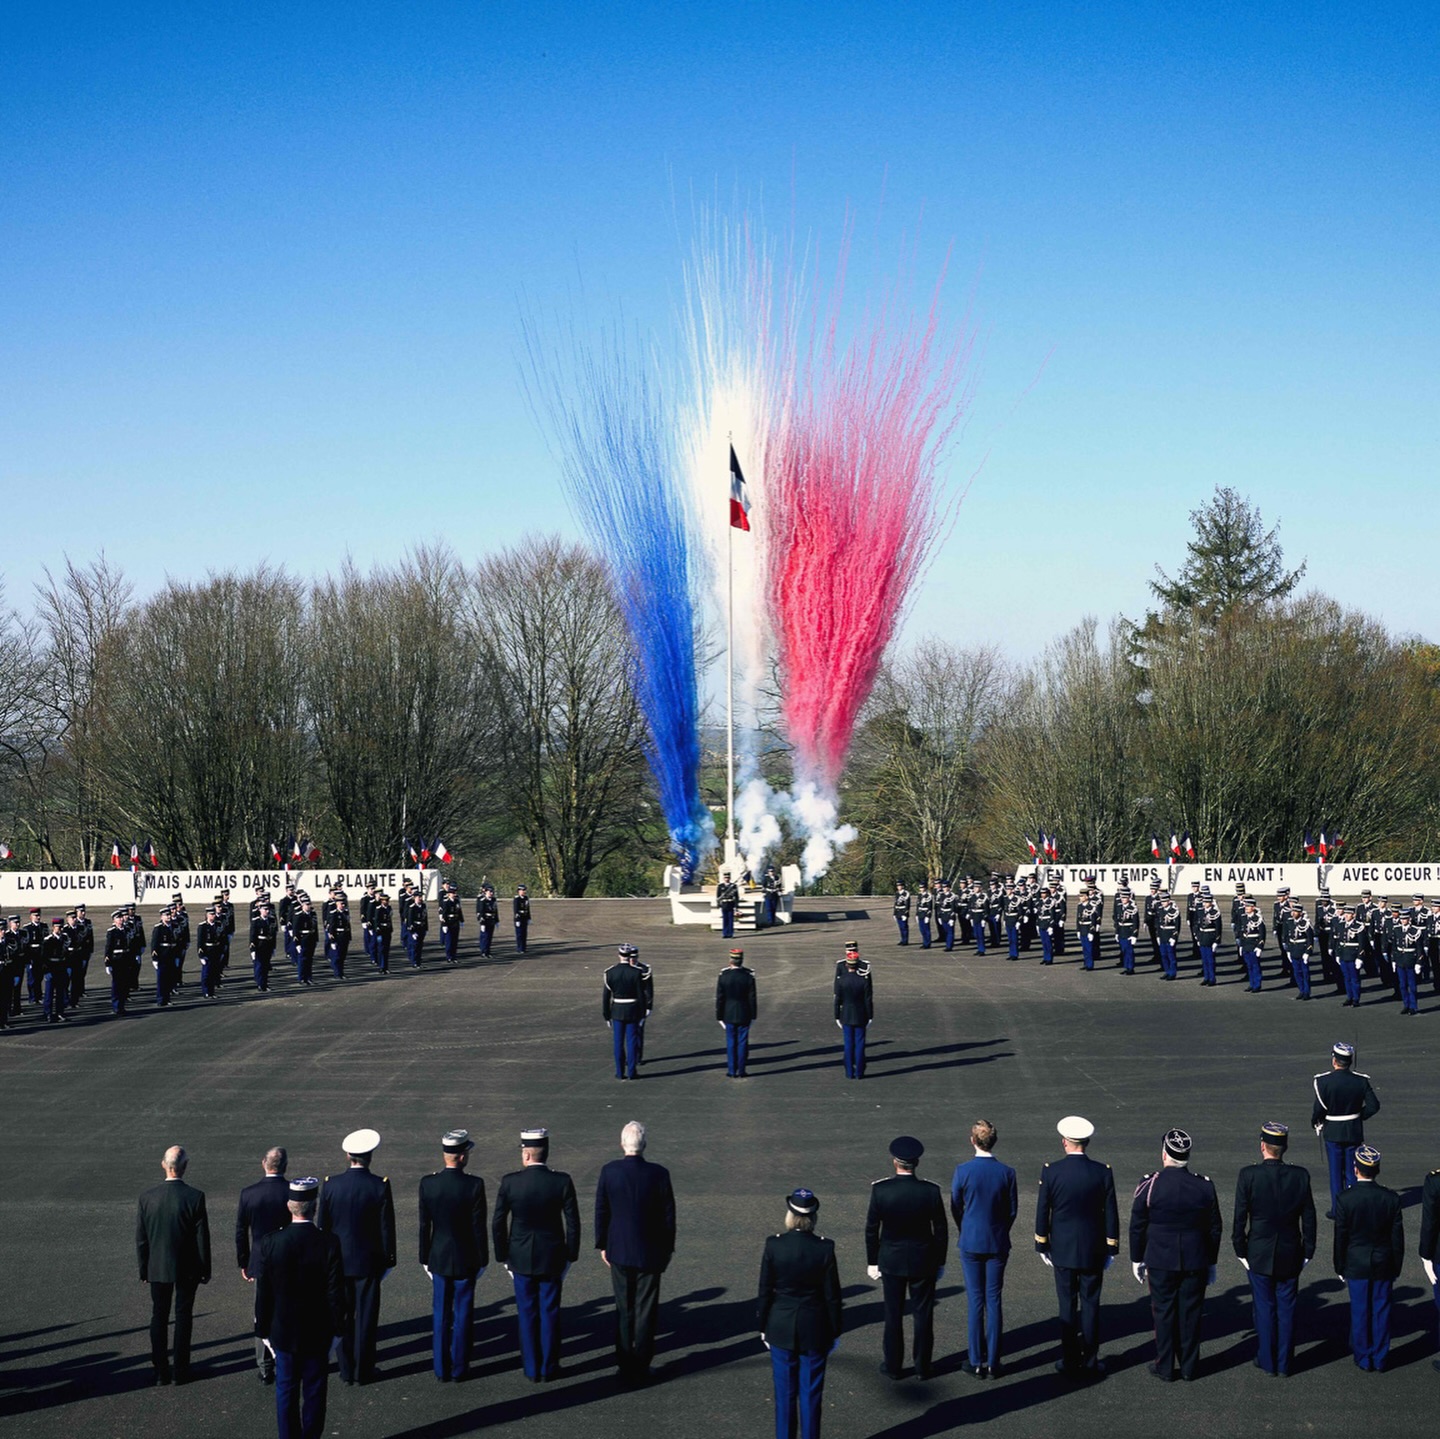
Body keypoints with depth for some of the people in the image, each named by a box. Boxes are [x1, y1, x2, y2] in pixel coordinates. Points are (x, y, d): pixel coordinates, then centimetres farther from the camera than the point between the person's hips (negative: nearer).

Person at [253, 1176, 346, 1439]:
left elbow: (263, 1293, -5)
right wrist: (337, 1330, 3)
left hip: (283, 1334, 1)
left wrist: (264, 1331, 6)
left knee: (286, 1393, 11)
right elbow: (336, 1293, -10)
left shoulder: (270, 1243, -11)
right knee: (314, 1393, 9)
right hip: (318, 1334, -1)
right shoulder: (329, 1244, -15)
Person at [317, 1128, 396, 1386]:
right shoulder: (380, 1187, -14)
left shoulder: (331, 1184, -8)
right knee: (366, 1317, 8)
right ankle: (363, 1371, 13)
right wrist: (388, 1258, 4)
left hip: (338, 1260, 2)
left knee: (343, 1316, 11)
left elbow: (322, 1225, 0)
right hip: (368, 1262, -2)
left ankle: (346, 1371, 17)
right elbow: (387, 1228, -9)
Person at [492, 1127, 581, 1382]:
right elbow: (573, 1222, -7)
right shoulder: (562, 1182, -11)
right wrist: (571, 1254, 7)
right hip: (552, 1257, 0)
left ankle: (532, 1369, 15)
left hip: (521, 1258, 0)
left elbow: (498, 1223, -6)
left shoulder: (510, 1182, -12)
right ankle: (548, 1368, 16)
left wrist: (503, 1255, 7)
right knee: (550, 1313, 10)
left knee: (527, 1314, 10)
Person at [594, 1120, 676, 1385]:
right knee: (645, 1312, 8)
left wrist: (602, 1245, 10)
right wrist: (668, 1249, 8)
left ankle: (624, 1365, 18)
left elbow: (601, 1212, -3)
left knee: (623, 1311, 14)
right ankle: (641, 1367, 11)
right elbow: (668, 1216, -5)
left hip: (619, 1253, 1)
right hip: (649, 1253, -1)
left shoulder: (609, 1172, -11)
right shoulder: (659, 1174, -13)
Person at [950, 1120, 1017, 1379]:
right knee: (994, 1301, 7)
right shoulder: (1006, 1172, -9)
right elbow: (1012, 1210, 0)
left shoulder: (963, 1171, -12)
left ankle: (977, 1362, 10)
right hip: (998, 1243, 1)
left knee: (975, 1300, 6)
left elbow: (955, 1207, -1)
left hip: (970, 1242, -1)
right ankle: (992, 1363, 10)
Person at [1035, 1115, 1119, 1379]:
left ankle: (1070, 1362, 12)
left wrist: (1042, 1246, 7)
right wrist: (1111, 1249, 7)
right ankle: (1090, 1362, 11)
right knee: (1090, 1306, 8)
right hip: (1093, 1251, 0)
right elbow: (1111, 1214, -3)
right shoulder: (1103, 1173, -8)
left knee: (1067, 1307, 8)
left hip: (1062, 1251, 0)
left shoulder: (1051, 1172, -10)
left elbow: (1042, 1212, -4)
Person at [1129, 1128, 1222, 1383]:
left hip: (1160, 1262, -1)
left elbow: (1137, 1227, -4)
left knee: (1164, 1312, 8)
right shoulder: (1205, 1187, -4)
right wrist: (1211, 1262, 15)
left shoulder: (1149, 1186, -11)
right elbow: (1215, 1229, 4)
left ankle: (1164, 1367, 14)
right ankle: (1190, 1366, 18)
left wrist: (1137, 1259, 8)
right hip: (1196, 1263, 2)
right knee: (1191, 1312, 10)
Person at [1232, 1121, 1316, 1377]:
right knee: (1286, 1308, 11)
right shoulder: (1300, 1176, -8)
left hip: (1259, 1255, -2)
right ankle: (1284, 1364, 18)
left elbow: (1240, 1217, -10)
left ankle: (1267, 1360, 19)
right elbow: (1309, 1218, -1)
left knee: (1264, 1307, 10)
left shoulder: (1249, 1175, -15)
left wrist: (1240, 1250, 1)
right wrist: (1307, 1251, 9)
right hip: (1290, 1255, 2)